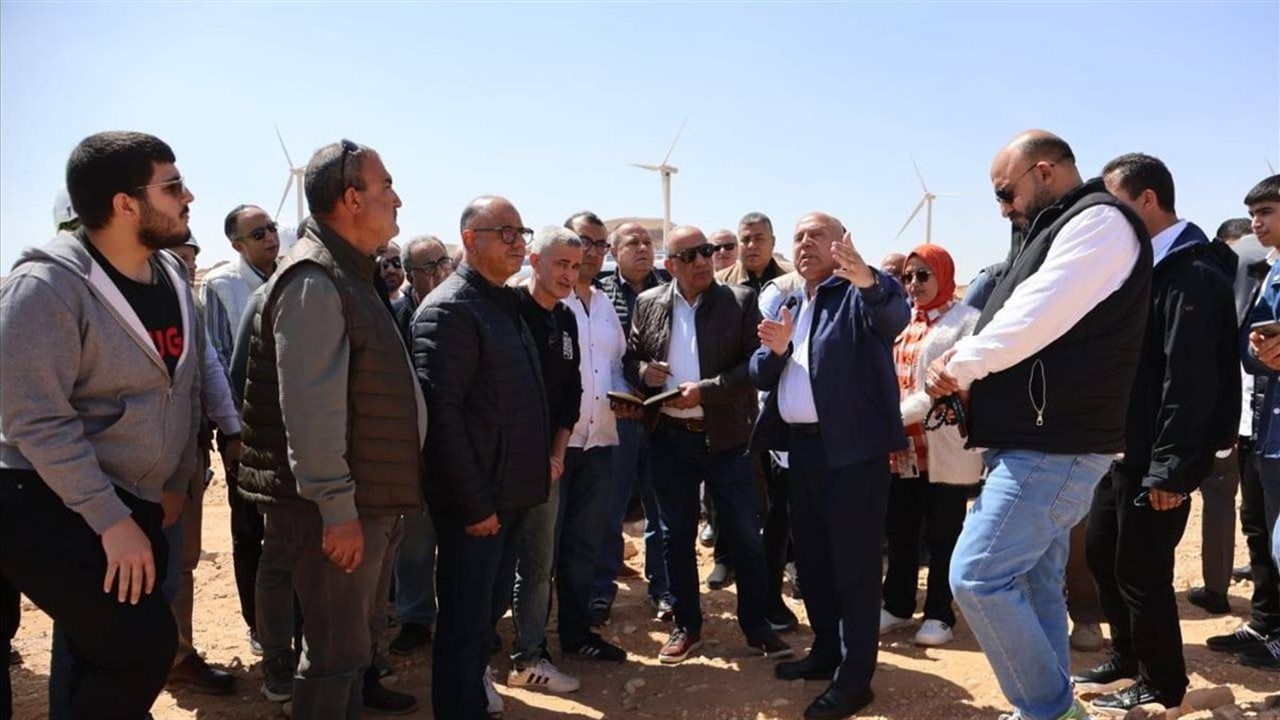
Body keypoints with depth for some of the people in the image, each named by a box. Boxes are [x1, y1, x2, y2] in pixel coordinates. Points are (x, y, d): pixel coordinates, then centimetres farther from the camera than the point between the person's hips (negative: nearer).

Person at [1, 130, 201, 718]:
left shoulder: (171, 275, 4)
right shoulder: (47, 287, -18)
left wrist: (176, 482, 13)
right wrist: (111, 520, -22)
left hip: (137, 505, 8)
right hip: (48, 508, -7)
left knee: (108, 659, 15)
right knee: (143, 649, -12)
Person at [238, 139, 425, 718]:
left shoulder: (349, 273, 14)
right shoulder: (314, 279, -18)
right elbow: (310, 407, -25)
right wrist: (337, 508, -23)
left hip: (366, 498, 10)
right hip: (339, 508, -10)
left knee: (352, 633, 25)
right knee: (336, 649, 1)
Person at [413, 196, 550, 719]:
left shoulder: (506, 304, 13)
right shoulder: (449, 308, -15)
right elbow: (441, 414, -21)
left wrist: (543, 459, 15)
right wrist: (475, 502, -20)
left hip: (512, 494, 9)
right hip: (477, 500, -9)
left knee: (488, 608, 23)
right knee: (465, 620, 3)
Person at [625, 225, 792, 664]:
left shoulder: (741, 300, -3)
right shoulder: (648, 304, 5)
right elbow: (630, 358, 12)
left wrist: (706, 389, -19)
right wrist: (643, 371, -10)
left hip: (726, 437, -2)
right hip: (670, 437, 3)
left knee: (745, 537, 6)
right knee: (677, 537, 12)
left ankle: (757, 627, 23)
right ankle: (686, 627, 28)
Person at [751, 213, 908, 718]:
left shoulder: (862, 293, -5)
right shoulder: (787, 305, 16)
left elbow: (895, 315, -28)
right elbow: (760, 376, 12)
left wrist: (868, 280, -49)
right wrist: (774, 348, -10)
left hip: (852, 447, -7)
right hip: (801, 447, 7)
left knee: (853, 563, 0)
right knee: (811, 557, 17)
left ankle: (855, 677, 10)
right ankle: (826, 651, 33)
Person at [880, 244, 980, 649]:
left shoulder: (966, 321, -5)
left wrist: (902, 412, -19)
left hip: (945, 449, -6)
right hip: (901, 447, 6)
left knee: (942, 536, 6)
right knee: (898, 531, 13)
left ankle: (939, 615, 19)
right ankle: (897, 605, 28)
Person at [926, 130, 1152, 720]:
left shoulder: (1099, 221, -11)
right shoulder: (1061, 230, 21)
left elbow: (1034, 320, -21)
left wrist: (959, 366, -7)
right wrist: (967, 370, 3)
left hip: (1053, 448, -10)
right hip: (1038, 444, 10)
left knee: (977, 578, -10)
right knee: (1032, 583, 14)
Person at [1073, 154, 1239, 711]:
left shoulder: (1192, 272, -17)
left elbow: (1191, 380, -22)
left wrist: (1171, 469, -21)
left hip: (1155, 460, -9)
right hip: (1124, 450, 9)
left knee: (1141, 572, 2)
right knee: (1102, 554, 18)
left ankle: (1161, 685, 21)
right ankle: (1126, 656, 35)